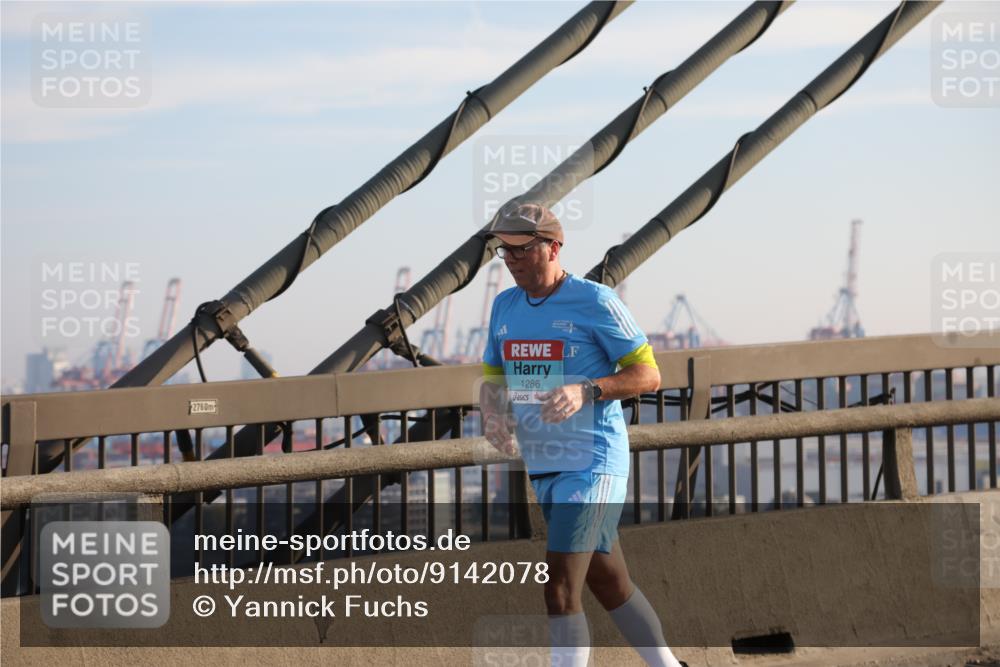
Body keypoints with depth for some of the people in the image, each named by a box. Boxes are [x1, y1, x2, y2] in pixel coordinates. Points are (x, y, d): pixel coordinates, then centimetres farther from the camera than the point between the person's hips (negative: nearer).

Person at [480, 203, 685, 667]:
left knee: (559, 589, -16)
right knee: (609, 584, 16)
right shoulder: (505, 306, 10)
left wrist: (585, 392, -24)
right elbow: (492, 379, 18)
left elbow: (647, 375, -9)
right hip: (538, 467, 7)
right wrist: (492, 414, -6)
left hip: (592, 462, -7)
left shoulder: (594, 301, -10)